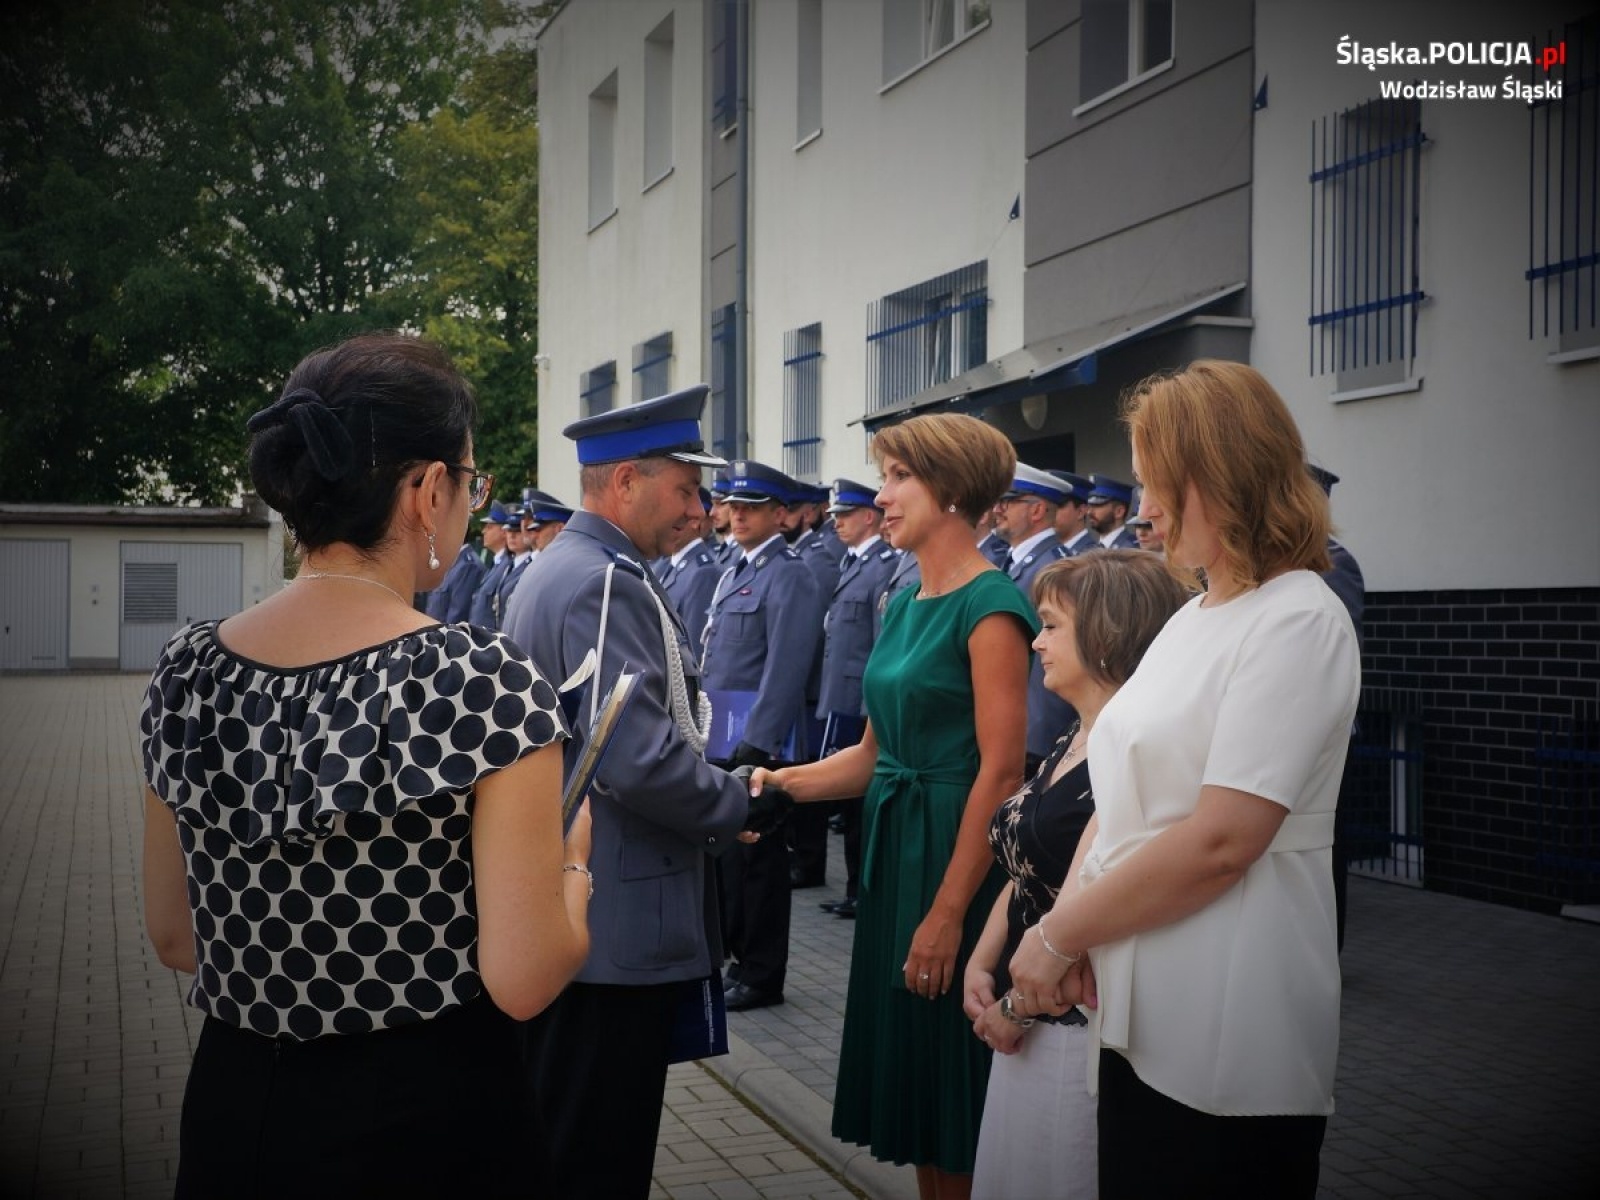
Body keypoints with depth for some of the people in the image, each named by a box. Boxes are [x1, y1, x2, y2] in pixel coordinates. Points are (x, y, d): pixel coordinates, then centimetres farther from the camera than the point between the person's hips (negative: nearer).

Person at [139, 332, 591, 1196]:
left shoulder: (187, 671, -3)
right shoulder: (483, 681, -21)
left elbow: (173, 938, 7)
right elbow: (522, 982, -20)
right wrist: (573, 862, -1)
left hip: (229, 1103, 5)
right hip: (422, 1121, -4)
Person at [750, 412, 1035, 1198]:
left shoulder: (990, 603, -14)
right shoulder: (905, 605, 12)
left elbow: (1000, 769, -19)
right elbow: (874, 753, 12)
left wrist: (949, 911, -21)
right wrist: (779, 782, -2)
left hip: (956, 856, -8)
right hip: (892, 848, 8)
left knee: (952, 1069, 4)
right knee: (905, 1055, 17)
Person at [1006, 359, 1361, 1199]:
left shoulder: (1298, 621, -14)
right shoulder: (1192, 620, 13)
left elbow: (1221, 842, -21)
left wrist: (1059, 935, -13)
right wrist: (1069, 921, -5)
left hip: (1227, 1041, -8)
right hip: (1141, 1018, 8)